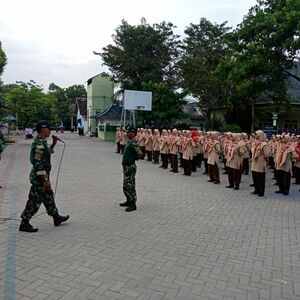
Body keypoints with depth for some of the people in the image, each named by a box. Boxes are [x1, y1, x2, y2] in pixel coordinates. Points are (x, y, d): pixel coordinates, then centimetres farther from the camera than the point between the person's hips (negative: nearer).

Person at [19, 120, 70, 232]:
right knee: (34, 200, -2)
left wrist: (54, 143, 13)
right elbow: (38, 164, -25)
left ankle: (56, 218, 31)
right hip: (39, 177, -10)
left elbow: (47, 153, 26)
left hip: (42, 175, 10)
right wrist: (45, 180, -25)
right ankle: (24, 224, 9)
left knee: (49, 197, 18)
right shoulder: (39, 144, -21)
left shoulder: (42, 141, 10)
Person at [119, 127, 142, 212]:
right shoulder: (129, 142, 11)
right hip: (126, 166, 10)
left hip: (130, 167, -10)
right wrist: (124, 161, 10)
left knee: (130, 186, -4)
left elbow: (140, 154, -27)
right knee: (125, 185, 19)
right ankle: (128, 201, 32)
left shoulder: (133, 143, -19)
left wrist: (133, 159, -12)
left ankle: (133, 204, 5)